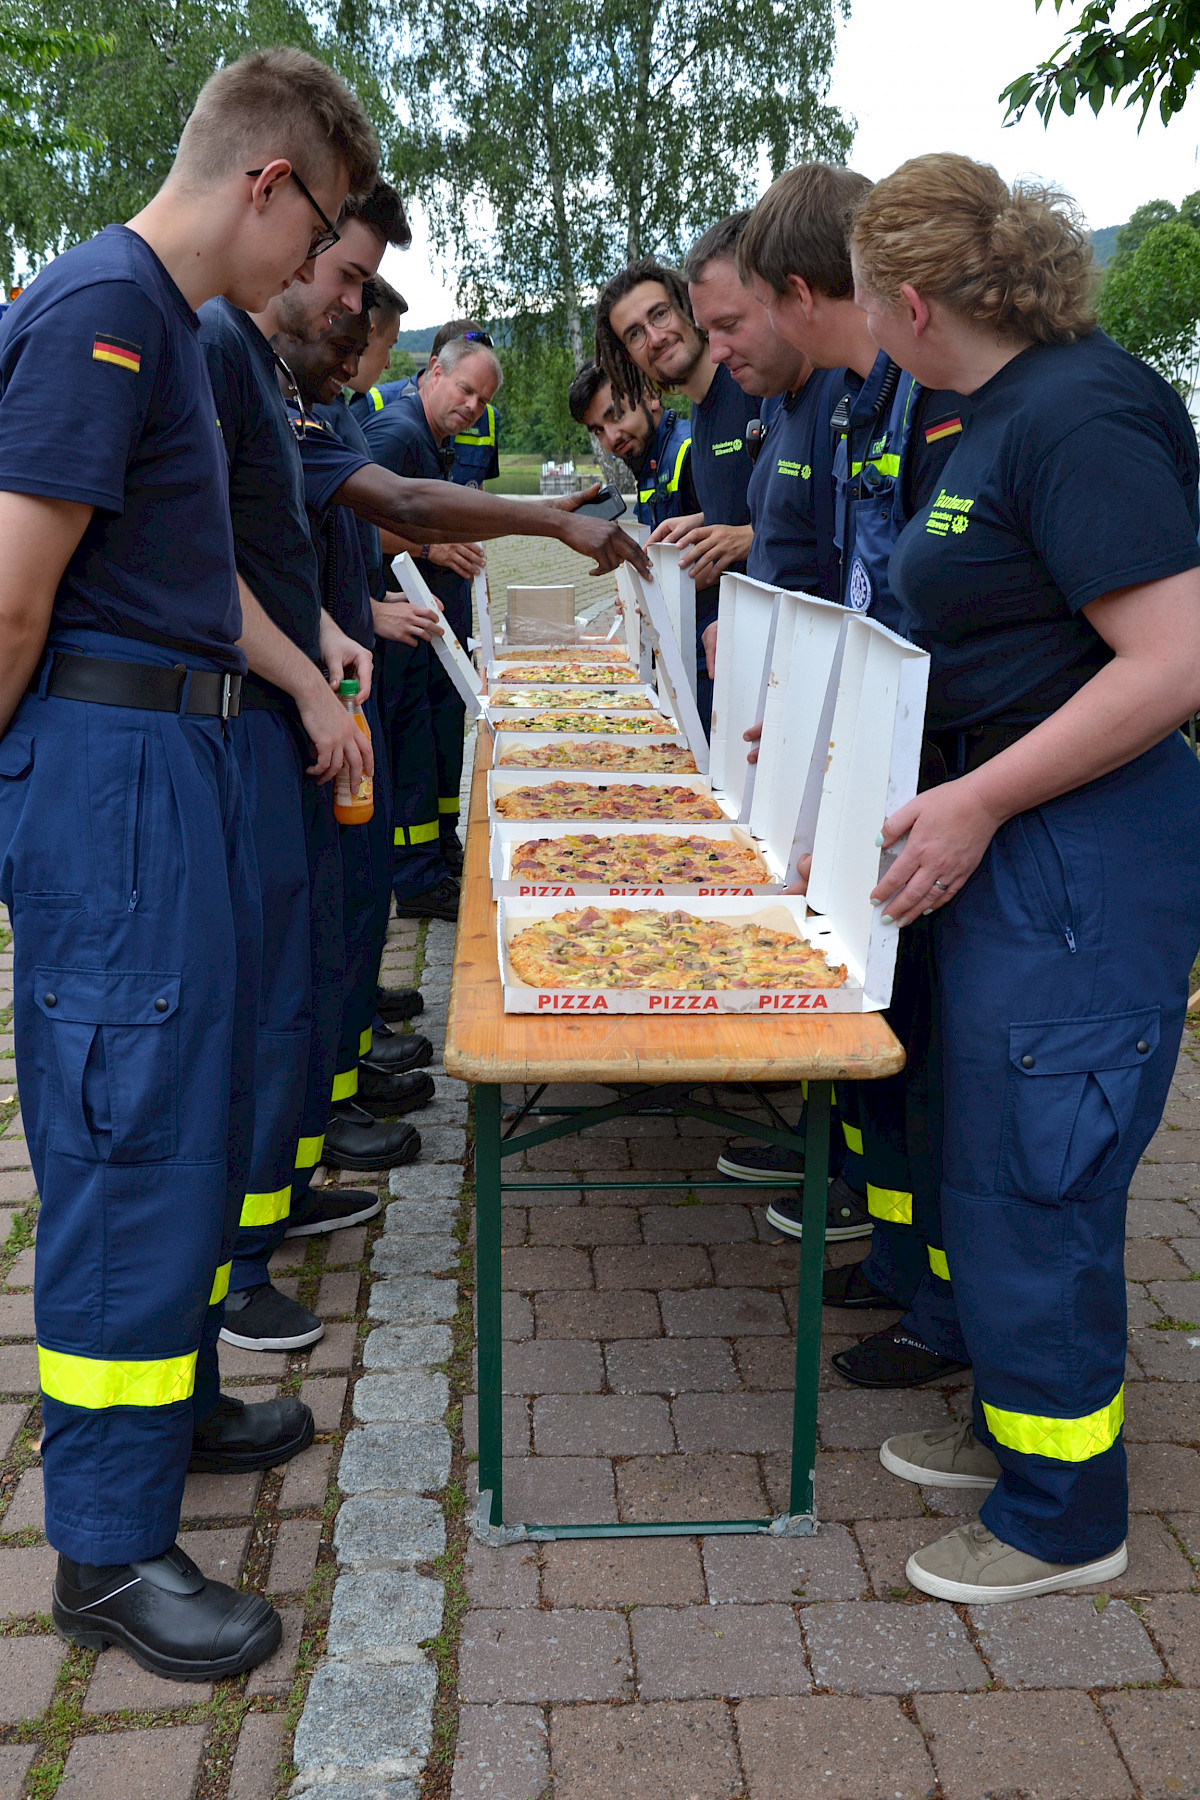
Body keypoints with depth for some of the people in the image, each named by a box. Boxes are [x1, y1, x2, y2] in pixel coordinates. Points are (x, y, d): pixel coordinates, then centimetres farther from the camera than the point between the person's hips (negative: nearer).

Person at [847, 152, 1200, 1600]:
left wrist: (978, 799, -23)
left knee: (1029, 1181, 0)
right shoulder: (1004, 411, 13)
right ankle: (1017, 1418, 39)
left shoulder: (1079, 418, -18)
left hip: (1083, 855, -10)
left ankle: (1064, 1514, 20)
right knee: (993, 1161, 19)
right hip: (1012, 843, 10)